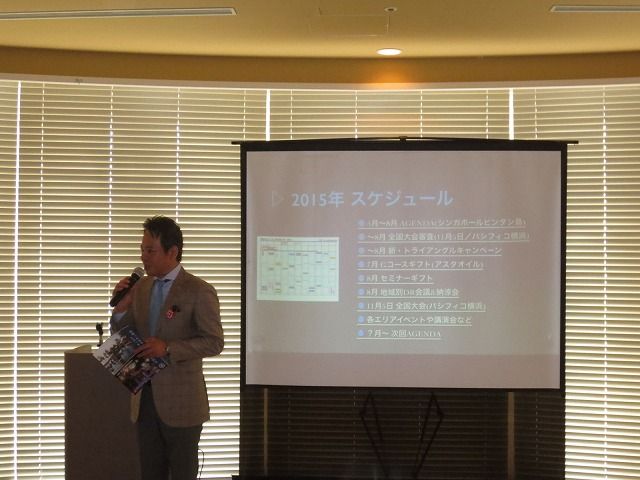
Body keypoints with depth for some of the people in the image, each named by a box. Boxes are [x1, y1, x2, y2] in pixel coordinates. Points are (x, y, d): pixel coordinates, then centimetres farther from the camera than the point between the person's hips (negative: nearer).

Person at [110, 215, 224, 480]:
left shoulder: (199, 292, -11)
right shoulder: (141, 287, 7)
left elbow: (214, 342, -13)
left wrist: (168, 348, -22)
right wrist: (121, 306, -9)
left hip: (181, 401, -6)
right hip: (145, 398, 6)